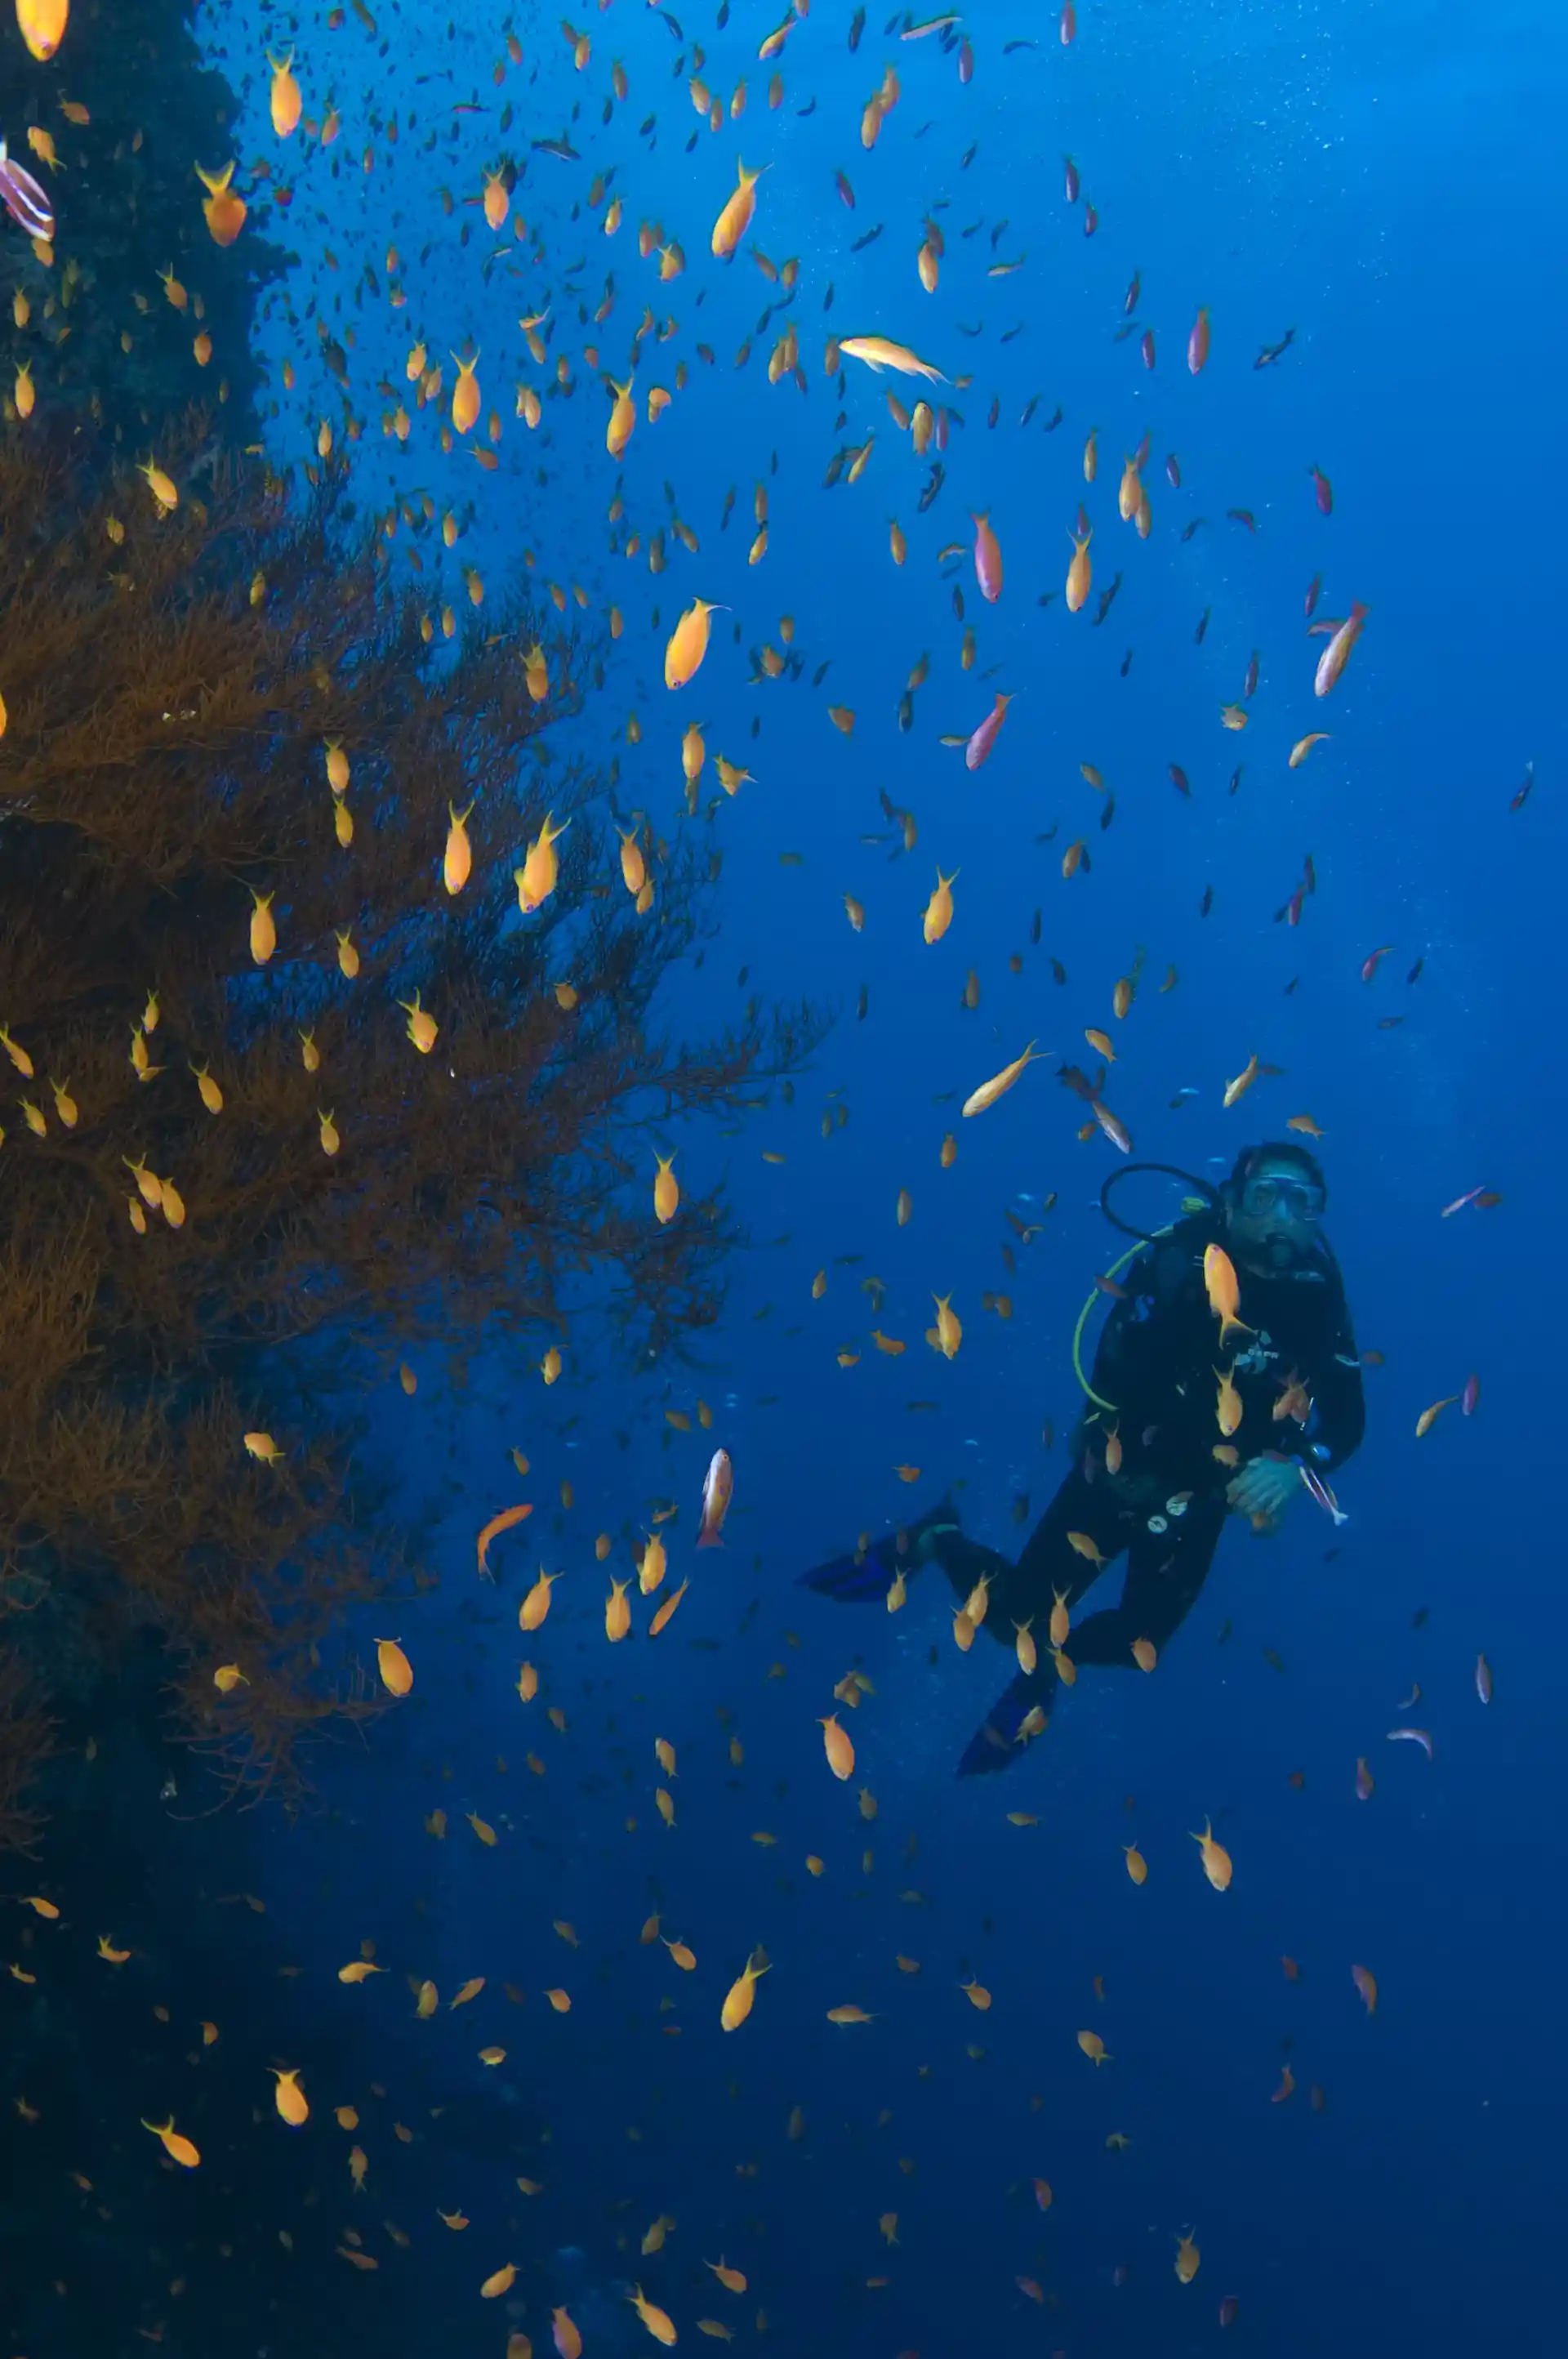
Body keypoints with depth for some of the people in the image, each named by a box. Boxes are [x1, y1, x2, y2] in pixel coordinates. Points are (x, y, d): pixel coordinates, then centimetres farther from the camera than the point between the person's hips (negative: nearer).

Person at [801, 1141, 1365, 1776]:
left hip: (1200, 1500, 4)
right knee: (1016, 1617, 1)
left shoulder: (1318, 1295, -15)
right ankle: (933, 1542, 30)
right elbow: (1115, 1384, -35)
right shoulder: (1180, 1265, -27)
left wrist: (1295, 1465, -36)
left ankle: (1050, 1663, 44)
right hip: (1123, 1476, -4)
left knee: (1139, 1643, 12)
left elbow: (1347, 1416, -16)